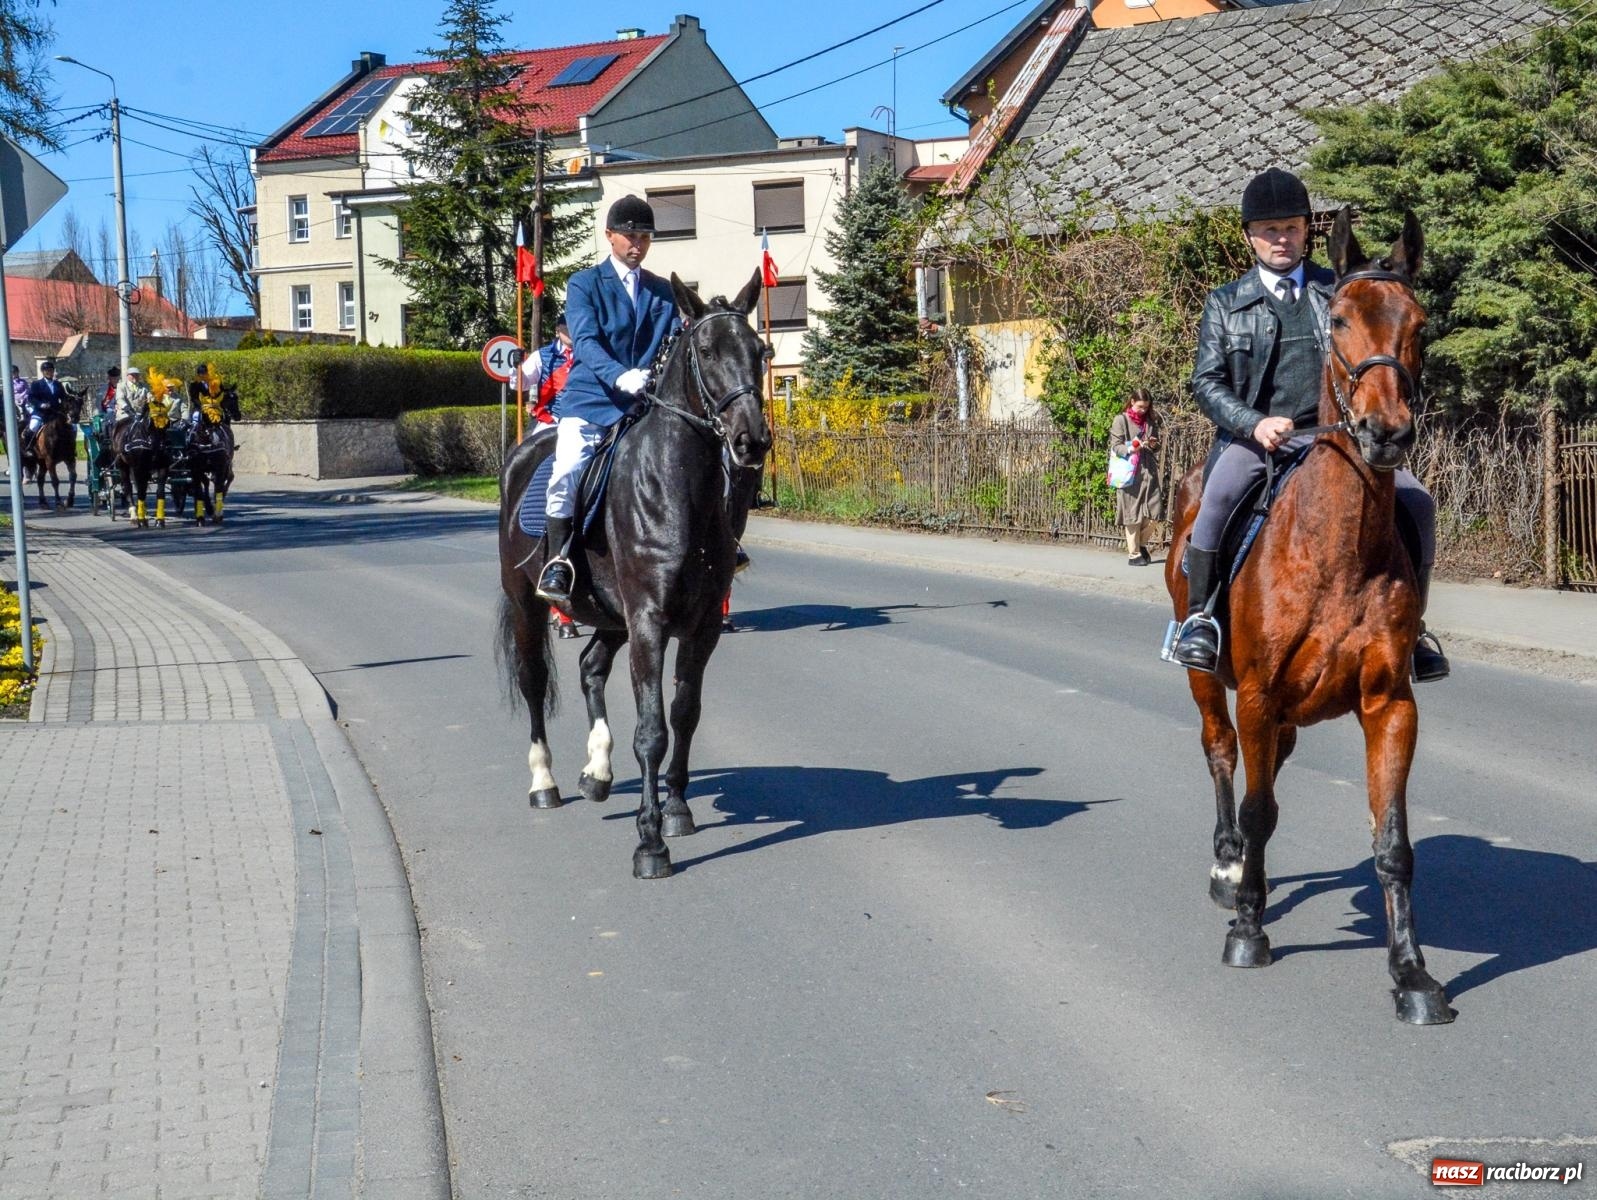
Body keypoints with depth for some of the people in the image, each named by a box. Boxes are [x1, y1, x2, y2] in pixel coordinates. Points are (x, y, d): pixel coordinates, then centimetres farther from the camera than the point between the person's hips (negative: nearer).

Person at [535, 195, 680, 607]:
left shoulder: (663, 291, 17)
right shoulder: (584, 284, 4)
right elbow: (586, 341, -11)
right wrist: (620, 376, -29)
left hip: (647, 404, 3)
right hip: (590, 401, -3)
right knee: (567, 470, -25)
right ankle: (556, 562, -13)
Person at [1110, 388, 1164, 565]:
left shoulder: (1151, 422, 16)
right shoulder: (1121, 420, 1)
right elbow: (1115, 446, -4)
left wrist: (1154, 445, 1)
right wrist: (1130, 449, -23)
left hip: (1149, 473, 4)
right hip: (1130, 474, -4)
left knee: (1151, 513, -1)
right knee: (1133, 514, -2)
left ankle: (1142, 545, 21)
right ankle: (1134, 554, 4)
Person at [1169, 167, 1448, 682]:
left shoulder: (1340, 292, 15)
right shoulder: (1225, 304, 11)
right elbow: (1207, 381, 2)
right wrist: (1255, 424, -16)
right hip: (1254, 436, -2)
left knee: (1417, 503, -16)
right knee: (1220, 495, -35)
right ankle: (1198, 617, -23)